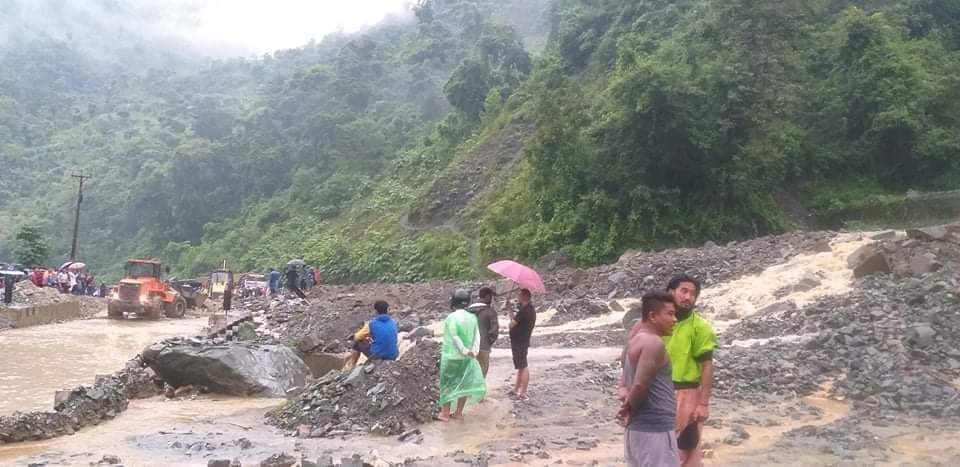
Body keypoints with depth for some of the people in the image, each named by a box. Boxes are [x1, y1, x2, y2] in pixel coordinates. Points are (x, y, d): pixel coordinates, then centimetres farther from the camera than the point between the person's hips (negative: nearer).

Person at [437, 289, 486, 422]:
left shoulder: (451, 317, -15)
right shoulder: (472, 317, 0)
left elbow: (455, 338, -18)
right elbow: (477, 336, -5)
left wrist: (465, 351, -12)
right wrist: (473, 351, -10)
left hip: (451, 357, -4)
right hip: (466, 358, 5)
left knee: (448, 384, 6)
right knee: (463, 383, 13)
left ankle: (445, 413, 9)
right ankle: (459, 412, 19)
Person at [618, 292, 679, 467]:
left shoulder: (634, 340, 10)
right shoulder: (653, 343, -18)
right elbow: (640, 385, -23)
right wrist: (630, 410, -8)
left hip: (638, 427, 10)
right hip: (655, 428, -9)